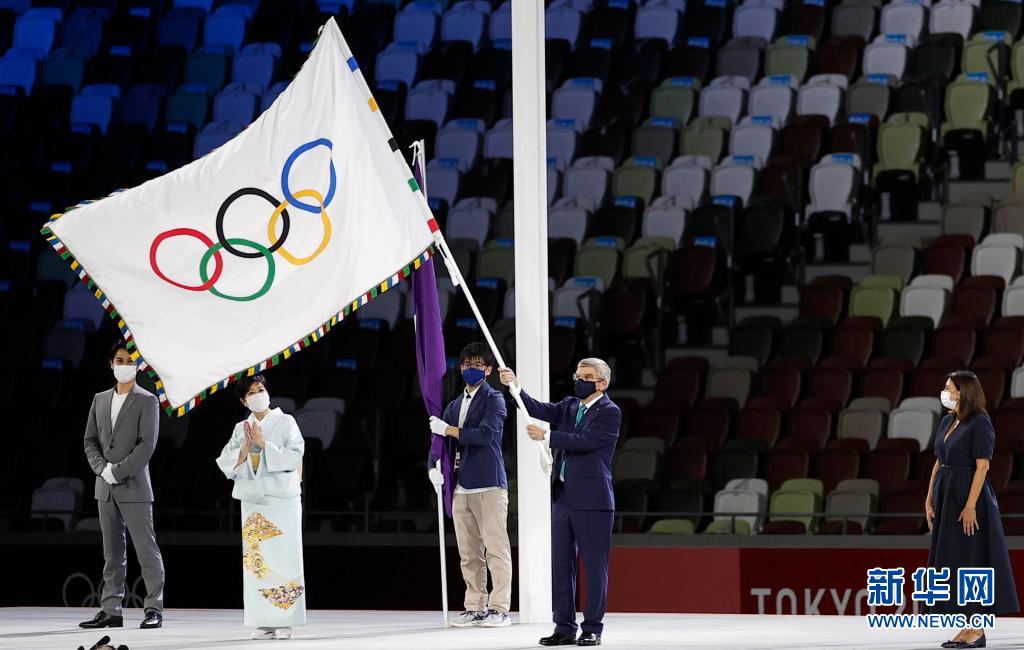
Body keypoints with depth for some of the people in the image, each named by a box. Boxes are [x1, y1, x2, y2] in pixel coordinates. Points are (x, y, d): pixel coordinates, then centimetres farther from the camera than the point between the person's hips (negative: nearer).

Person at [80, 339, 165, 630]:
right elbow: (90, 441, 12)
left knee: (146, 549, -5)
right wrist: (102, 469, -6)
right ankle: (111, 611, 8)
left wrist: (118, 471, -15)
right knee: (112, 552, 7)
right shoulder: (100, 400, 14)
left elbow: (147, 445, -10)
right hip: (105, 487, 5)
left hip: (134, 486, -5)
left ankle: (154, 608, -4)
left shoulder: (146, 401, -2)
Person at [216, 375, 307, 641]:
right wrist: (245, 448, -10)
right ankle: (264, 621, 4)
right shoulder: (240, 429, 12)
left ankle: (285, 621, -4)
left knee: (283, 557, -6)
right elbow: (225, 463, 5)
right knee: (256, 559, 1)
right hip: (253, 500, 4)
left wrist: (264, 444, -14)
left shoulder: (285, 422, 2)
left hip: (282, 499, -4)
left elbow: (295, 456, -9)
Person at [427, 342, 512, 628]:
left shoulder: (494, 399, -1)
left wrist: (448, 430, -9)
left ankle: (499, 608, -8)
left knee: (496, 548, -8)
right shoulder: (455, 405, 21)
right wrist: (435, 466, 1)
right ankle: (475, 607, 10)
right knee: (469, 553, 6)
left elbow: (485, 433, -16)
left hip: (489, 485, -7)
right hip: (461, 486, 7)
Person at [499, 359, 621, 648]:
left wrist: (546, 436, -23)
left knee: (594, 566, -1)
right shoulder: (569, 406, 14)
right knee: (561, 565, 7)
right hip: (562, 497, 7)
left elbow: (585, 441, -19)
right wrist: (515, 387, -14)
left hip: (592, 501, -7)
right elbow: (541, 410, 0)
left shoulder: (610, 412, -7)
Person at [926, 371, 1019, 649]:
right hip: (947, 498, 9)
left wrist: (970, 506, -22)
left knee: (971, 562, -6)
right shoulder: (947, 422, 12)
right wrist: (930, 500, 10)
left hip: (970, 498, -8)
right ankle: (968, 627, 13)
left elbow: (982, 466, -17)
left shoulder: (979, 424, -12)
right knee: (952, 562, 8)